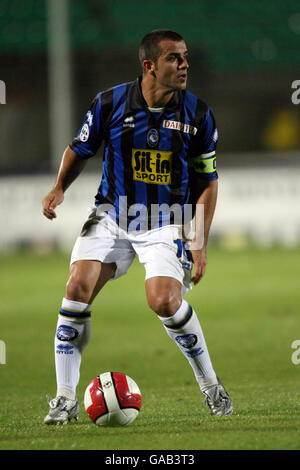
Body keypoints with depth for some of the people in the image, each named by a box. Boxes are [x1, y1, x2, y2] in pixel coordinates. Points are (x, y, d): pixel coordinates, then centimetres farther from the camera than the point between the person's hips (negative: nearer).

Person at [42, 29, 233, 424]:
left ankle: (211, 387, 1)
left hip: (167, 222, -2)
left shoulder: (198, 114, -6)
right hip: (112, 214, 2)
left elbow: (207, 181, 2)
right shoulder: (109, 103, -7)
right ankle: (66, 399, -5)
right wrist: (59, 189, -8)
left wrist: (200, 245, -4)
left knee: (164, 300, -22)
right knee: (78, 286, -16)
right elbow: (79, 151, 10)